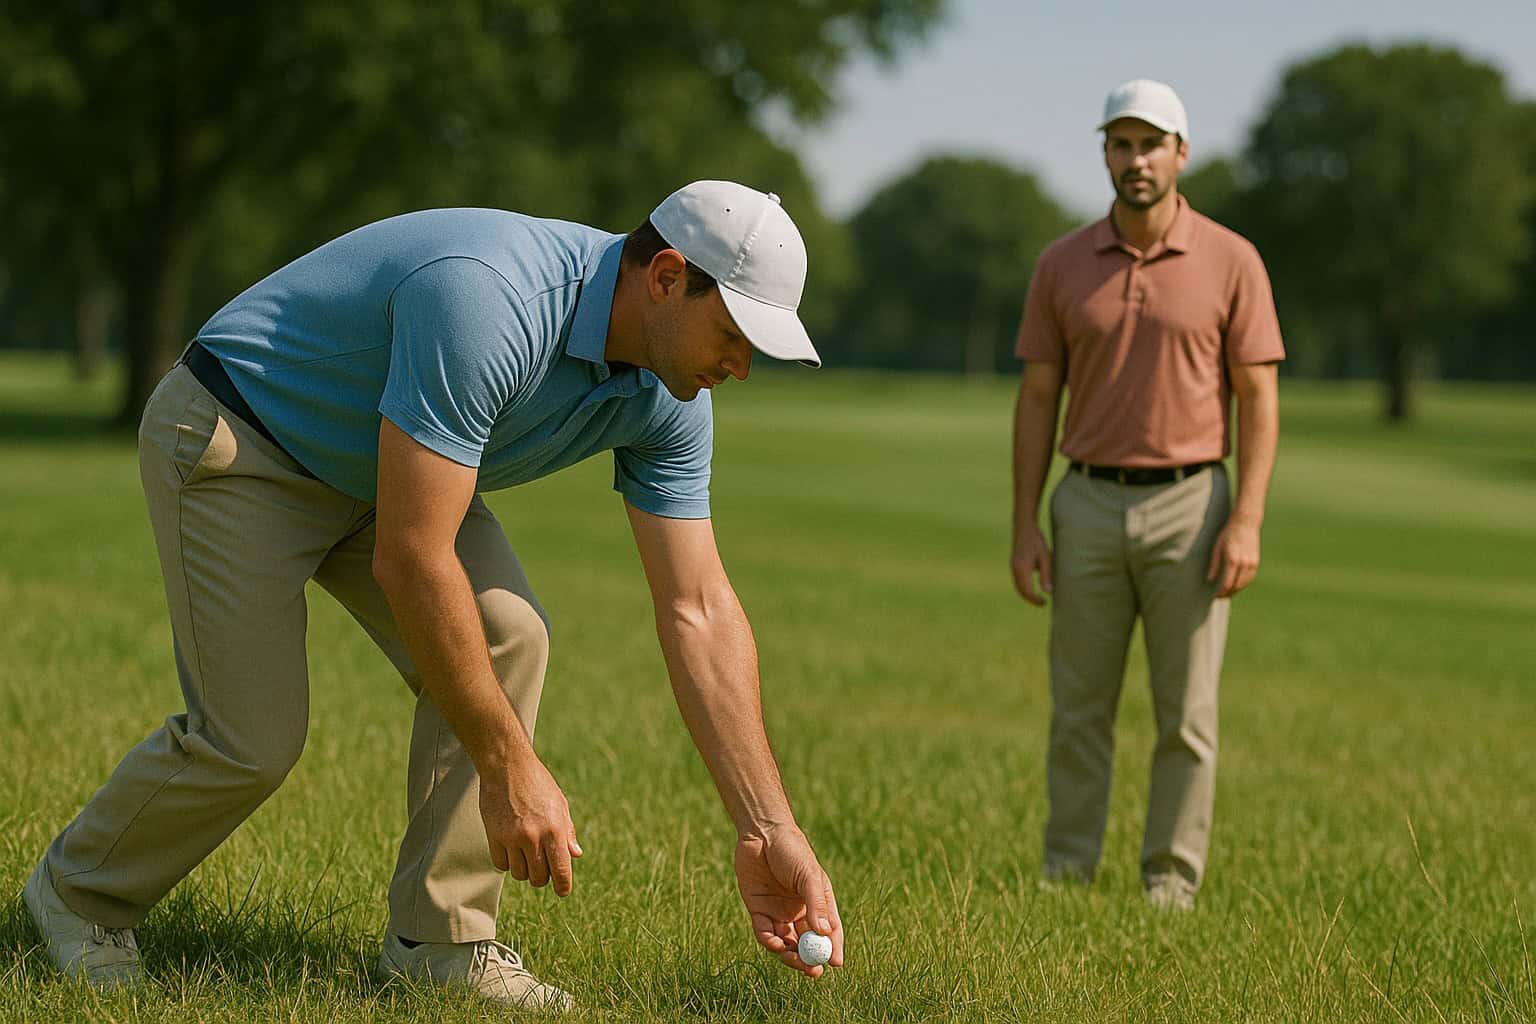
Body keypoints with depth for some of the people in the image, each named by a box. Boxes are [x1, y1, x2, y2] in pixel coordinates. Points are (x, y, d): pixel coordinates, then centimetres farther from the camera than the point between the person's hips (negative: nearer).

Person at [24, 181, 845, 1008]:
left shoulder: (668, 398, -13)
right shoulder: (488, 301, -39)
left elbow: (700, 611, -8)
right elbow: (409, 560, -37)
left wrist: (769, 831, -13)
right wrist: (508, 766, -31)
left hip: (379, 466, 8)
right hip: (233, 443, -7)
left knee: (507, 637, -13)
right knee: (253, 736, -11)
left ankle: (440, 940, -2)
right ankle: (79, 888, 17)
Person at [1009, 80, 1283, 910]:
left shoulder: (1230, 261, -3)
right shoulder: (1063, 265, 4)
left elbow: (1258, 397, -4)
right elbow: (1038, 397, 6)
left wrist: (1247, 522, -12)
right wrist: (1025, 525, -1)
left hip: (1189, 507, -2)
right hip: (1089, 508, 2)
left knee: (1186, 716, 1)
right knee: (1078, 711, 5)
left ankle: (1172, 889, 9)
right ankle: (1065, 881, 12)